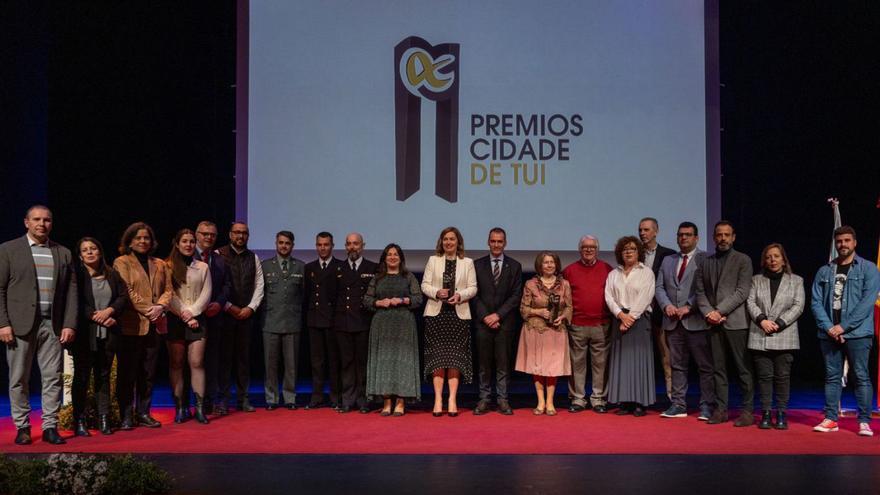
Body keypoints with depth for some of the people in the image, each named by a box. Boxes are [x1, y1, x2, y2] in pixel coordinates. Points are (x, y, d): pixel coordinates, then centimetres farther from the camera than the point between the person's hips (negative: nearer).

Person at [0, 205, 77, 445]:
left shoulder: (63, 253, 11)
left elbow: (71, 291, 8)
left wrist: (70, 325, -1)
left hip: (53, 325, 2)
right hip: (20, 324, -2)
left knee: (53, 378, 1)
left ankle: (50, 426, 8)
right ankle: (22, 427, 14)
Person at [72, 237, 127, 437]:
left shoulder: (112, 275, 11)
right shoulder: (76, 274, -1)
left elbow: (123, 296, 7)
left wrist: (109, 311, -11)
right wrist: (97, 318, -12)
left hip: (107, 334, 3)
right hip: (84, 334, -3)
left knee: (103, 375, 7)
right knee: (82, 376, 2)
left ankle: (104, 419, 12)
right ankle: (80, 421, 7)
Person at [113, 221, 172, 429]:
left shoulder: (159, 264, 17)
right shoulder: (121, 263, 0)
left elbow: (168, 289, 12)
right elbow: (126, 291, -10)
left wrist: (160, 307, -8)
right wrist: (147, 310, -15)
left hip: (154, 325, 5)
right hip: (131, 324, -5)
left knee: (148, 373, 10)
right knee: (127, 373, 0)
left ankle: (144, 413, 18)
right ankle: (126, 416, 7)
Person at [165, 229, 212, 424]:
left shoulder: (203, 267, 9)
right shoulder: (168, 266, 3)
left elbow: (206, 294, 4)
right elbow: (169, 295, -2)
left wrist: (191, 312, -8)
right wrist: (184, 316, -8)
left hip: (196, 319, 1)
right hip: (174, 319, -1)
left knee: (196, 363, -3)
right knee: (176, 363, 2)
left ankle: (200, 408, -3)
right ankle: (179, 407, 7)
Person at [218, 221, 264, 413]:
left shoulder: (254, 258, 10)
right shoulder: (219, 255, -3)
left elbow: (259, 286, 8)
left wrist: (250, 308, -5)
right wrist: (229, 307, -9)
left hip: (246, 313, 4)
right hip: (224, 313, -3)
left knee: (244, 357, 7)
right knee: (224, 356, -1)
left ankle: (243, 398, 13)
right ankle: (222, 399, 5)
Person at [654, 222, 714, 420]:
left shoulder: (705, 259, 0)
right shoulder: (668, 260, 17)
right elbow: (659, 287, 13)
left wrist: (689, 307, -16)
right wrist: (666, 305, -5)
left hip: (696, 321, -5)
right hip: (673, 322, 5)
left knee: (705, 366, -1)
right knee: (677, 365, 9)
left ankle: (707, 407, 6)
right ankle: (678, 405, 15)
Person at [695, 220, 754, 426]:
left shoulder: (743, 260, 2)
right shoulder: (706, 263, 16)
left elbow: (742, 291, -7)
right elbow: (700, 292, 11)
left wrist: (719, 311, -13)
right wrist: (708, 312, -6)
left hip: (736, 321, -4)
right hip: (714, 323, 4)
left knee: (743, 368, -2)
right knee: (718, 368, 7)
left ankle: (748, 411, 4)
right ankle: (721, 409, 13)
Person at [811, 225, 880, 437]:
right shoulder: (824, 271, 11)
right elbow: (816, 302, 6)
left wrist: (843, 326, -13)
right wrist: (828, 327, -9)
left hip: (857, 333, -3)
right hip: (828, 333, 3)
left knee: (861, 377, -1)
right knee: (832, 377, 8)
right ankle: (830, 419, 13)